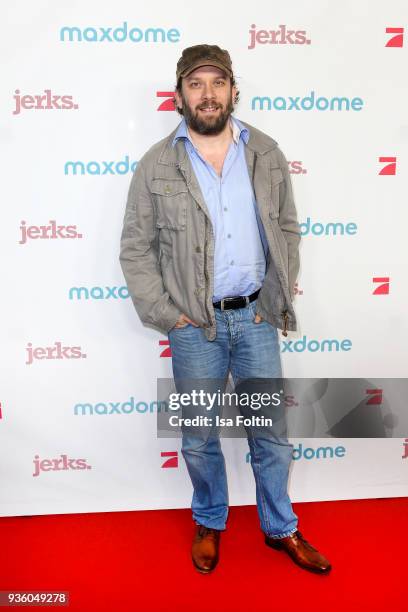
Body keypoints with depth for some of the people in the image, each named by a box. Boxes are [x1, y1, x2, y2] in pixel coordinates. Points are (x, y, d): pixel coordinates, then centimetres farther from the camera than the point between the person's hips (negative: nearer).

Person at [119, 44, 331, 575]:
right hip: (194, 325, -1)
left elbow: (288, 229, 8)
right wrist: (164, 314, -7)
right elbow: (135, 249, -1)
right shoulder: (156, 166, -5)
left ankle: (281, 528, 35)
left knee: (271, 431, 12)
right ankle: (209, 523, 38)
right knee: (199, 437, 13)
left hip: (256, 317, 2)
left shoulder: (267, 153, 1)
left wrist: (281, 298, 1)